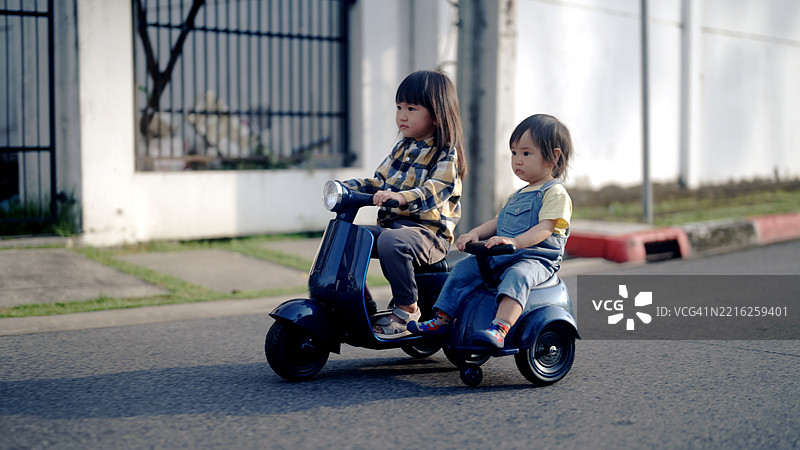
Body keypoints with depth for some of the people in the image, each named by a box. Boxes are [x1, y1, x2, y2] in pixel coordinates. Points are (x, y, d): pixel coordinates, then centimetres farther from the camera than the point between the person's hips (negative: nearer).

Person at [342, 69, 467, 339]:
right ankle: (363, 305, 7)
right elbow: (378, 182, 23)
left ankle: (407, 310, -23)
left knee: (391, 242, -37)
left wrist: (401, 198, -39)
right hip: (390, 224, 8)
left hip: (429, 232, -8)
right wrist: (348, 187, 5)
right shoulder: (402, 149, 20)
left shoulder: (446, 154, -6)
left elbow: (436, 189, -23)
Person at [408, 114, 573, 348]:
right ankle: (442, 318, 3)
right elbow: (497, 222, 24)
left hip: (536, 259, -9)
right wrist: (475, 233, 2)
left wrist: (514, 241, -35)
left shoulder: (555, 194, -6)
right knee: (464, 268, -1)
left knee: (517, 276, -38)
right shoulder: (517, 196, 24)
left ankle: (500, 329, -53)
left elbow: (545, 228, -20)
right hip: (501, 257, 9)